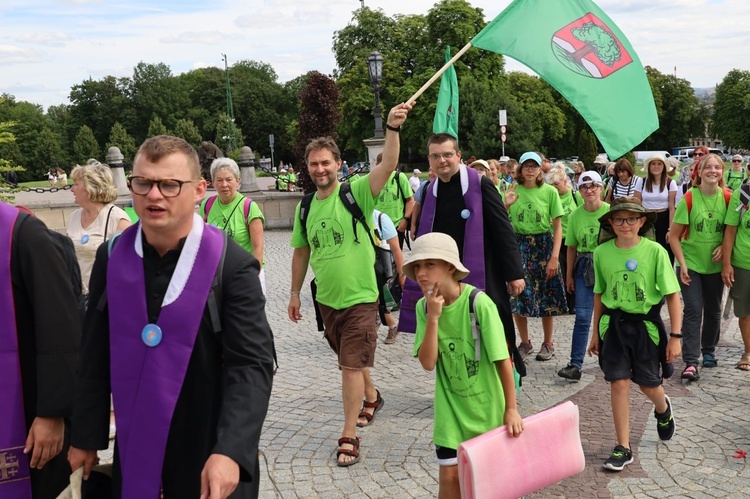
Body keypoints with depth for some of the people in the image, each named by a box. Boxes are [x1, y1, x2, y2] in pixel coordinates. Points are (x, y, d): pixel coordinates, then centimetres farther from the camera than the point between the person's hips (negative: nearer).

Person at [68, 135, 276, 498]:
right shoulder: (112, 258, -2)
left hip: (211, 452, -3)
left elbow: (252, 363, -18)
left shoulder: (232, 265, -15)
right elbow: (95, 356, 6)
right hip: (133, 448, 4)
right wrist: (85, 436, 8)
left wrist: (231, 451, -29)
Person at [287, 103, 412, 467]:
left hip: (360, 299, -6)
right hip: (327, 300, 6)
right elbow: (302, 252, 13)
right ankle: (371, 397, 50)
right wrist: (295, 293, 15)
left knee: (351, 365, -5)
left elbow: (388, 166, -28)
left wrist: (392, 128, -42)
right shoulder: (306, 208, 3)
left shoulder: (356, 193, -12)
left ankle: (349, 436, 7)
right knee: (351, 361, 23)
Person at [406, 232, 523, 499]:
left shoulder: (478, 302, -21)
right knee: (450, 476, 6)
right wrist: (433, 317, -23)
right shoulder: (424, 307, -7)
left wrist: (511, 409, -14)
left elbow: (503, 360, -17)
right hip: (450, 409, 3)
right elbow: (427, 363, -16)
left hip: (487, 406, -3)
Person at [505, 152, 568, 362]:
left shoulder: (549, 191, -4)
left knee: (546, 297, 5)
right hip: (518, 246, 2)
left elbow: (558, 227, -5)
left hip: (544, 246, -2)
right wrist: (506, 205, -16)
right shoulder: (512, 191, 2)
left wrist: (554, 257, -13)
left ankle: (548, 343, 22)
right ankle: (525, 342, 20)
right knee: (517, 296, 3)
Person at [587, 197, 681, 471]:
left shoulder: (655, 251, -12)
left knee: (648, 385, 12)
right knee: (619, 383, 0)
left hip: (646, 324, -1)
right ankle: (623, 448, 12)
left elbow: (672, 295, -7)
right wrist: (596, 333, 11)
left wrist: (675, 336, -9)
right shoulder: (602, 252, -3)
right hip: (614, 323, 2)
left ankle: (663, 410, 50)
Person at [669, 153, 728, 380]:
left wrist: (724, 246, -10)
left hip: (715, 265, 3)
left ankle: (708, 351, 35)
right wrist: (682, 264, -15)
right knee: (693, 310, -9)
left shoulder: (727, 199, -2)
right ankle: (691, 363, -9)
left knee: (713, 310, 14)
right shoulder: (689, 199, -11)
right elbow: (674, 236, -8)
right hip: (690, 264, -3)